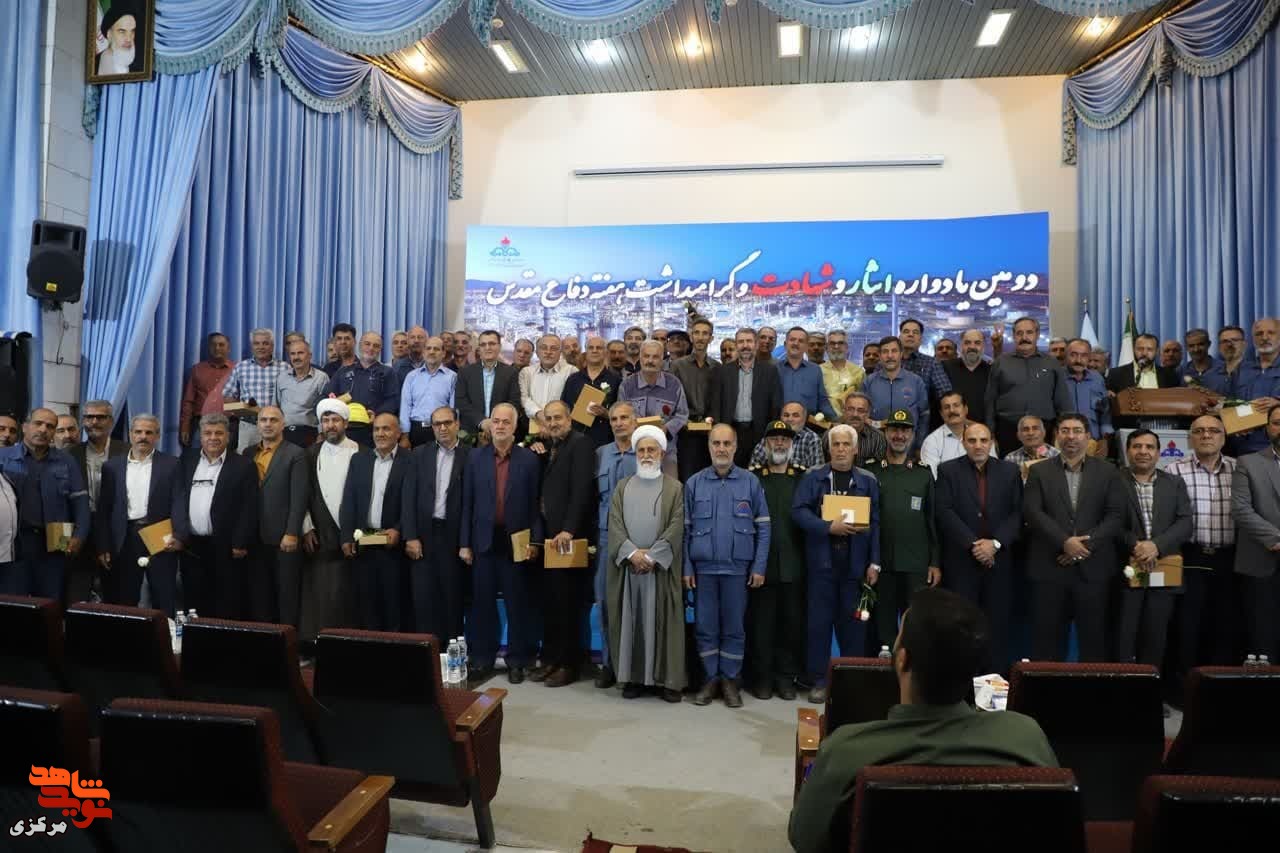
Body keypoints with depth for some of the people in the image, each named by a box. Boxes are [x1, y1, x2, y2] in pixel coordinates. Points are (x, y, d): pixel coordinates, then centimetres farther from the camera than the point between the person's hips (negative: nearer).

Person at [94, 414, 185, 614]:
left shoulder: (171, 464, 3)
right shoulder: (112, 466, 9)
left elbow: (179, 503, -4)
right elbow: (103, 510, 8)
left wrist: (179, 536, -19)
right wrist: (102, 547, 2)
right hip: (124, 541, 2)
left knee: (165, 603, 3)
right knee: (123, 603, 7)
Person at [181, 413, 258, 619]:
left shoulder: (243, 465, -3)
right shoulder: (188, 460, 10)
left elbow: (250, 509, -8)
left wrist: (241, 544, -13)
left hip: (226, 548, -4)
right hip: (191, 547, 4)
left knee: (226, 610, 2)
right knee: (194, 607, 11)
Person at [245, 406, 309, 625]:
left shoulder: (295, 454, -4)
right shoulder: (248, 453, 12)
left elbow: (299, 497, -9)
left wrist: (292, 534, -15)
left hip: (283, 539, -5)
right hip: (255, 538, 5)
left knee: (287, 595, 2)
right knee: (258, 596, 11)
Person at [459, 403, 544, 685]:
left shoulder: (529, 458, 0)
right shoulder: (475, 457, 4)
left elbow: (535, 503, -1)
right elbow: (467, 503, 4)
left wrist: (535, 541, -7)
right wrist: (464, 543, 0)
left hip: (517, 543, -1)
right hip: (484, 542, 2)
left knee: (518, 604, 6)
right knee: (483, 603, 8)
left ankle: (517, 660, 17)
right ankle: (482, 659, 20)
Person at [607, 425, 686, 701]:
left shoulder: (674, 488, 3)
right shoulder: (622, 486, 10)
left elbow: (676, 527, -6)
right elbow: (614, 524, 1)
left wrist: (652, 556, -15)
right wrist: (632, 553, -13)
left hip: (661, 567, -2)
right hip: (627, 565, 2)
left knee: (661, 621, 1)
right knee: (630, 620, 5)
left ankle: (666, 678, 9)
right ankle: (633, 677, 14)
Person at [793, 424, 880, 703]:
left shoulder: (868, 481, 7)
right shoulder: (813, 478, 4)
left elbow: (875, 524, 4)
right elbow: (798, 511, -5)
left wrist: (874, 563, -2)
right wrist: (829, 527, -16)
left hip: (855, 562, 1)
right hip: (822, 560, -1)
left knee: (852, 621, 7)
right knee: (819, 621, 3)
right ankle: (819, 680, 12)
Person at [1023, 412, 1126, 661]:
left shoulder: (1107, 471, 9)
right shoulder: (1039, 471, 8)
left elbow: (1116, 516, 1)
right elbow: (1032, 512, -4)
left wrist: (1086, 545, -11)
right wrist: (1065, 542, -15)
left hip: (1093, 568, 1)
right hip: (1049, 567, 0)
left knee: (1093, 640, 4)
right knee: (1046, 640, 3)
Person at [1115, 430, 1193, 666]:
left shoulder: (1175, 483, 12)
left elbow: (1185, 523, 2)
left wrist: (1156, 545, -14)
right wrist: (1135, 545, -18)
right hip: (1126, 570, -3)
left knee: (1156, 638, 7)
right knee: (1123, 636, -1)